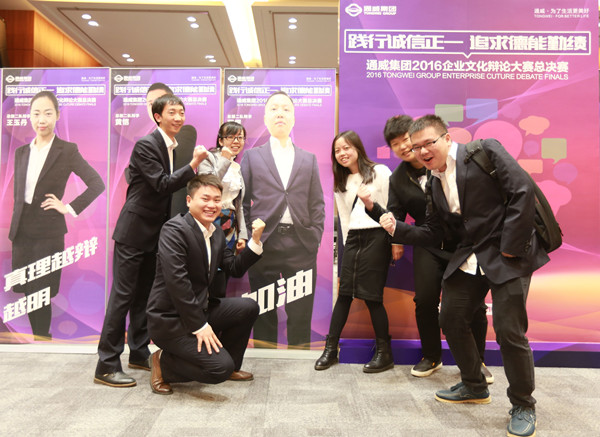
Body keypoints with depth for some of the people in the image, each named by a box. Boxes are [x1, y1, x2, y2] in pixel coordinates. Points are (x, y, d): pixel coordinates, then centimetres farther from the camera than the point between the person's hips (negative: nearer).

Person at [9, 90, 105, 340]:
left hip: (48, 232, -5)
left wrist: (70, 208, -11)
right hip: (22, 231, 5)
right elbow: (18, 193, 17)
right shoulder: (22, 152, 11)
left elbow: (97, 184, -10)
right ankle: (38, 339, 24)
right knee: (27, 293, 10)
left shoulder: (67, 150, -5)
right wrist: (15, 227, 12)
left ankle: (43, 340, 15)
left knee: (42, 295, 0)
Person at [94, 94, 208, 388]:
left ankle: (139, 353, 29)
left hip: (155, 231, 8)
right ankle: (107, 365, 5)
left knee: (144, 294, 16)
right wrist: (194, 163, -25)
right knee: (123, 294, -5)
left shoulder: (176, 147, 11)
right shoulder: (145, 145, -13)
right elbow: (162, 185, -21)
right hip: (134, 230, -8)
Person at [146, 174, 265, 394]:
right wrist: (199, 326, -23)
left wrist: (255, 240, 0)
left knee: (248, 308, 0)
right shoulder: (174, 229, -19)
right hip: (170, 319, -9)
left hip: (200, 309, 9)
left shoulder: (217, 233, 8)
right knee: (220, 368, -18)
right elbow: (176, 282, -25)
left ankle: (230, 366, 19)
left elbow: (235, 269, 13)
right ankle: (163, 363, 5)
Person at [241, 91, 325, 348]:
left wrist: (315, 239, 1)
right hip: (264, 245, -1)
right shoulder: (251, 156, 11)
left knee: (301, 318, 4)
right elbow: (242, 202, 7)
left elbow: (317, 204, 12)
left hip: (301, 247, 1)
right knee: (264, 316, 6)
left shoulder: (309, 159, 15)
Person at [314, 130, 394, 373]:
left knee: (371, 295, -5)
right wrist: (348, 245, 9)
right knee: (344, 293, 4)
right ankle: (331, 348, 11)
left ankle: (384, 352, 10)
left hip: (376, 237, -5)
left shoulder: (380, 172, 1)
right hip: (353, 239, 5)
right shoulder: (341, 183, 19)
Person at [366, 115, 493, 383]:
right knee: (425, 300, -7)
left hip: (465, 241, -2)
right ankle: (431, 357, 19)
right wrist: (371, 206, -14)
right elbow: (394, 216, 5)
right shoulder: (398, 179, 7)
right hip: (428, 245, 2)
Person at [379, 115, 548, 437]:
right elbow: (432, 232, 10)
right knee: (450, 319, 9)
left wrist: (511, 247, -17)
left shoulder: (485, 151, -9)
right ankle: (474, 387, 33)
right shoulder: (434, 183, 9)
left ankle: (523, 407, 18)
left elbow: (523, 191, -16)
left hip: (508, 255, -7)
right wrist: (397, 229, -6)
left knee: (509, 331, -7)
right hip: (469, 259, 7)